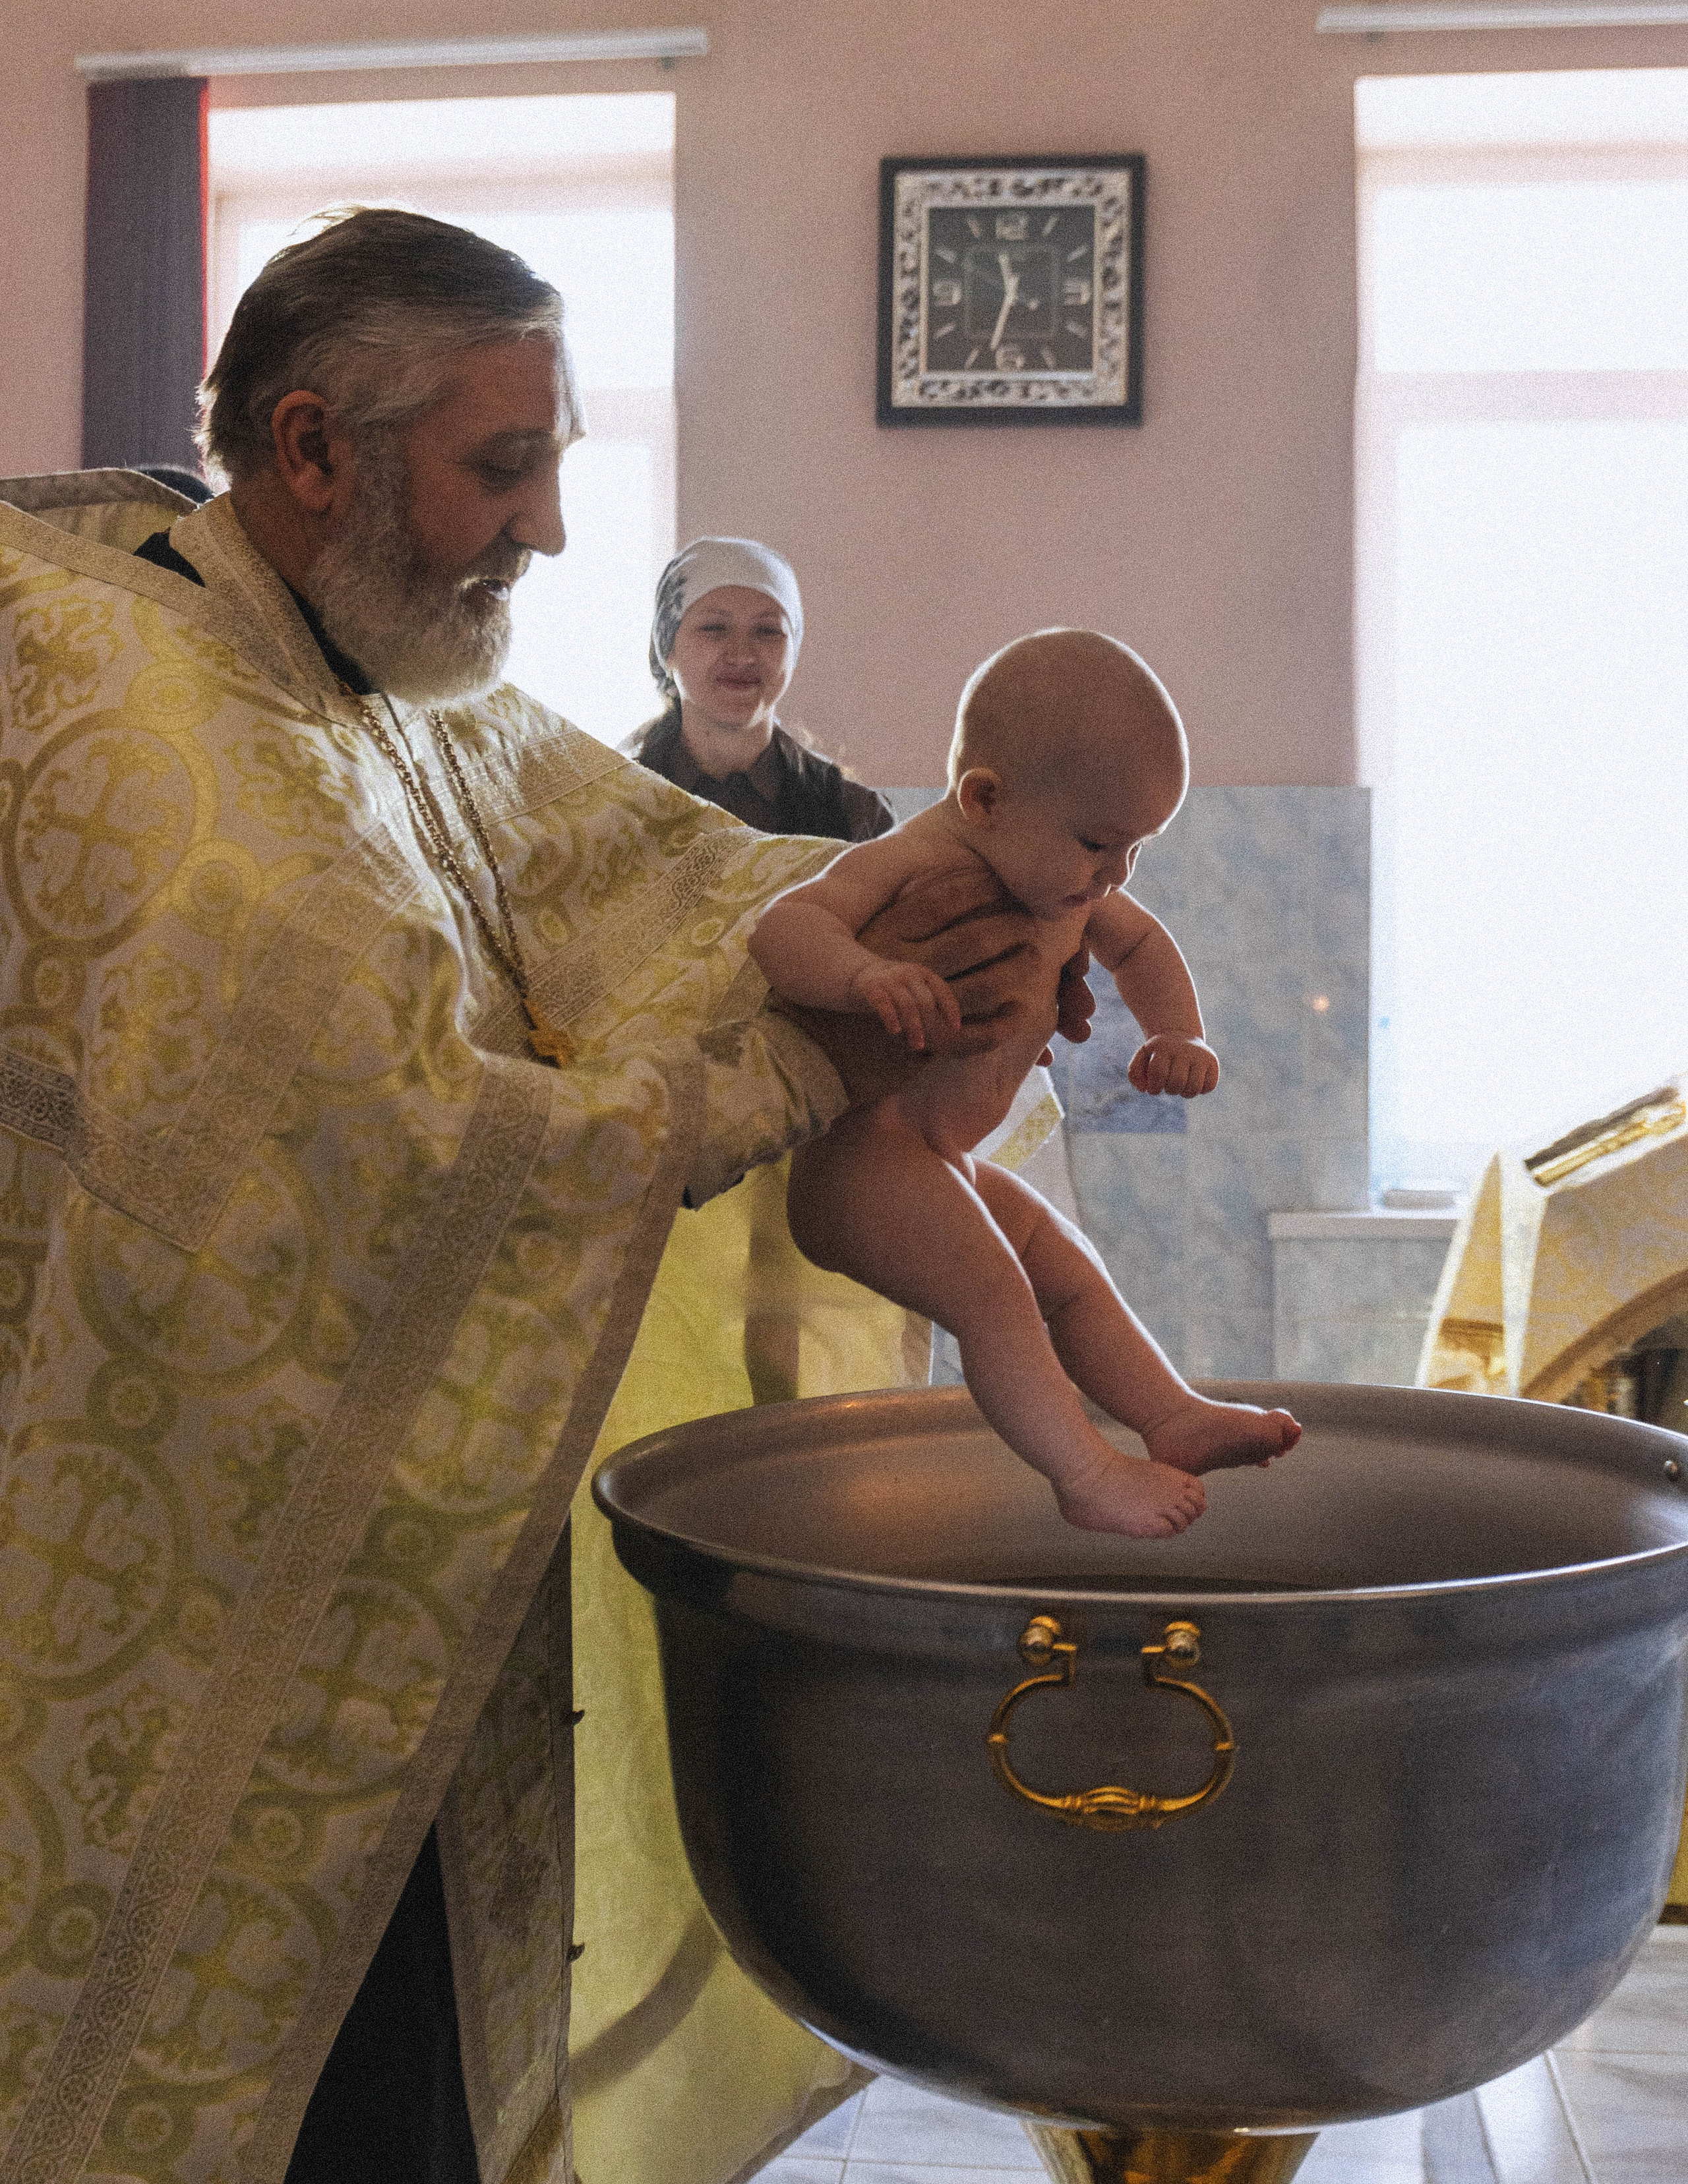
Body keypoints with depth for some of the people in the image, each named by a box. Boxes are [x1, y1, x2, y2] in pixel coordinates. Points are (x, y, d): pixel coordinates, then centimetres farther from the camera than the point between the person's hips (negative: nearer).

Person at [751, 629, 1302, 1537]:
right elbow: (782, 926, -35)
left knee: (1070, 1273, 11)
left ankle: (1174, 1416, 16)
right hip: (859, 1154, -10)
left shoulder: (1063, 874, 5)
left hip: (944, 1161, 10)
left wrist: (1177, 1033, 7)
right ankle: (1085, 1471, -17)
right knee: (992, 1290, -20)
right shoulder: (913, 863, -22)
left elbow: (1138, 945, 23)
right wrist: (863, 974, -54)